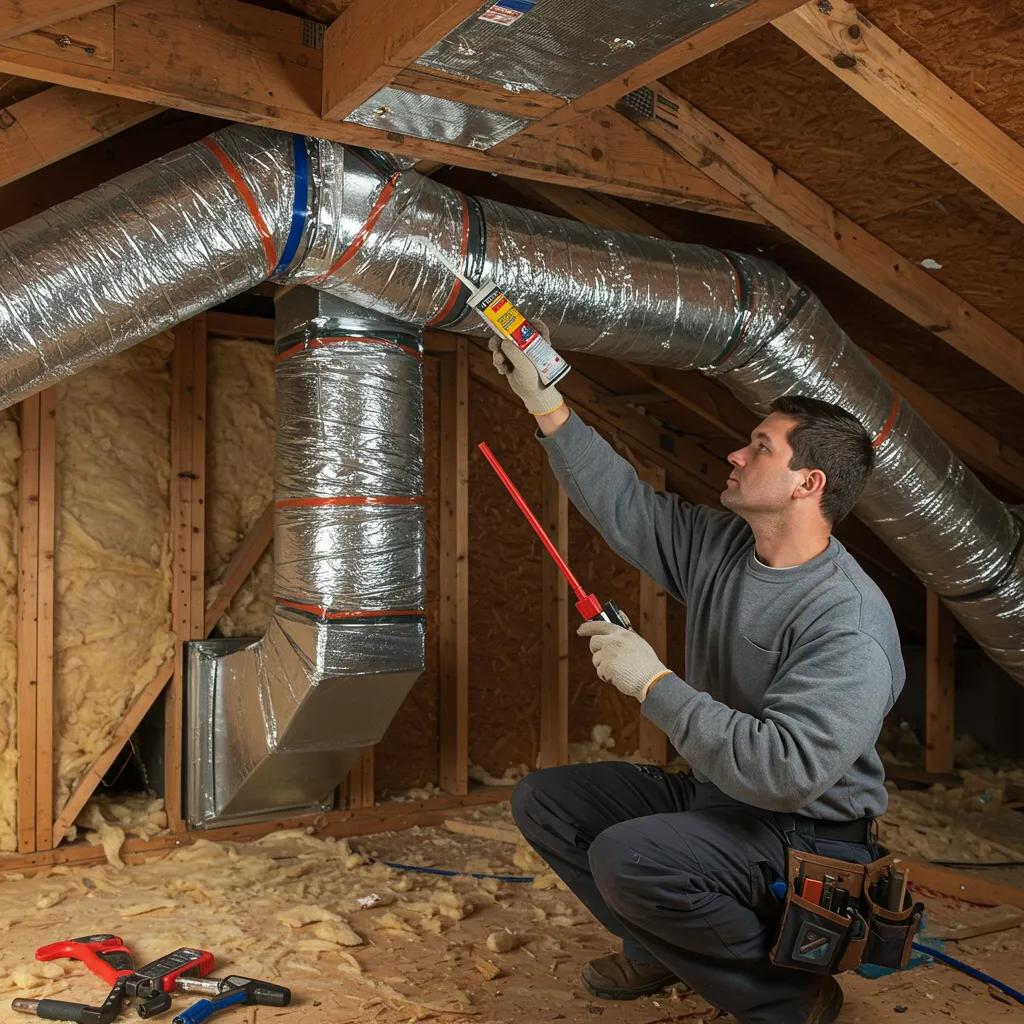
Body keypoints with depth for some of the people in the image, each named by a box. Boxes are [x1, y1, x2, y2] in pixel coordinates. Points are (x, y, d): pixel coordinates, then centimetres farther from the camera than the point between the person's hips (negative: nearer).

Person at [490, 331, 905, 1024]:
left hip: (806, 832, -8)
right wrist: (544, 401, 0)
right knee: (544, 799, 4)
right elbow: (623, 504, 4)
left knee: (629, 856, -31)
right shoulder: (721, 547, -2)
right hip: (713, 794, 8)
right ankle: (662, 950, 20)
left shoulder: (851, 626, -27)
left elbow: (785, 770, -35)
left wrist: (654, 684, -30)